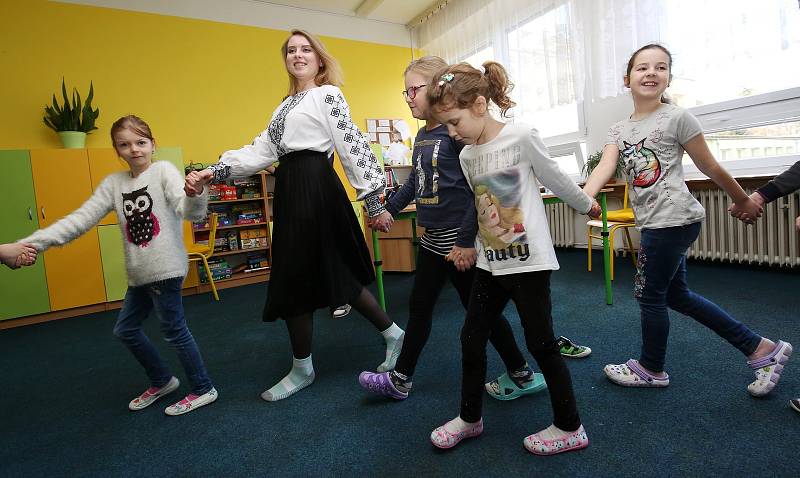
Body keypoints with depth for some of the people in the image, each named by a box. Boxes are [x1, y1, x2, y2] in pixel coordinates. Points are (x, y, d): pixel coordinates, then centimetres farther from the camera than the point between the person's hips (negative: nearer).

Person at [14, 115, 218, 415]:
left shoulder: (163, 170, -8)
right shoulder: (114, 183, 9)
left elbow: (188, 210, -23)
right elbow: (81, 219, 3)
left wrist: (195, 193, -47)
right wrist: (32, 243, -9)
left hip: (165, 269, -8)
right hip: (140, 274, 8)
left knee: (174, 331, 0)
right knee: (125, 330, 20)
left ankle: (203, 390, 19)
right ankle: (162, 381, 38)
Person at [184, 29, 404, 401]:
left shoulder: (328, 95, -1)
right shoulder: (286, 105, 23)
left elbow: (352, 145, -9)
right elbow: (262, 150, 14)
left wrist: (373, 197, -15)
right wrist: (214, 172, 2)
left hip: (315, 189, -8)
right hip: (291, 191, 8)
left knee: (296, 280, -2)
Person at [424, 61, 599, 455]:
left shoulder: (521, 137, -13)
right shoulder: (466, 155, 6)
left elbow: (555, 180, 1)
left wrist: (586, 205, 14)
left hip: (529, 262, -6)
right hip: (490, 263, 7)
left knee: (540, 343, 4)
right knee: (471, 338, 11)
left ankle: (569, 428, 26)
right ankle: (469, 417, 32)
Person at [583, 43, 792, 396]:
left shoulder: (677, 118, -7)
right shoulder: (619, 130, 10)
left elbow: (710, 167, 0)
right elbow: (606, 166, -9)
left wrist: (743, 201, 10)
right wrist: (585, 195, -28)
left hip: (674, 219, -8)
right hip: (653, 222, 8)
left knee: (649, 294, 3)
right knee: (676, 295, 16)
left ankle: (651, 369, 26)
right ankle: (761, 349, 30)